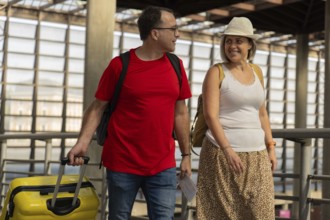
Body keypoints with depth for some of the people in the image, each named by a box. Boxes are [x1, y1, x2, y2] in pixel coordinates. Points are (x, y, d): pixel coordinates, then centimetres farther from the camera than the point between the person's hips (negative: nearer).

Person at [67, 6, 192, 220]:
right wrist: (82, 142, -13)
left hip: (163, 166, 3)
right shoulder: (120, 65, -7)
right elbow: (98, 107, -2)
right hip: (122, 164, -3)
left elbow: (180, 113, 10)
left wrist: (186, 155, 10)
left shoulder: (175, 65, 6)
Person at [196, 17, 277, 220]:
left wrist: (270, 147, 10)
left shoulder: (256, 72, 14)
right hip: (223, 153, -5)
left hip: (256, 155, 5)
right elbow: (210, 115, -12)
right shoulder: (216, 72, -3)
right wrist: (228, 150, -21)